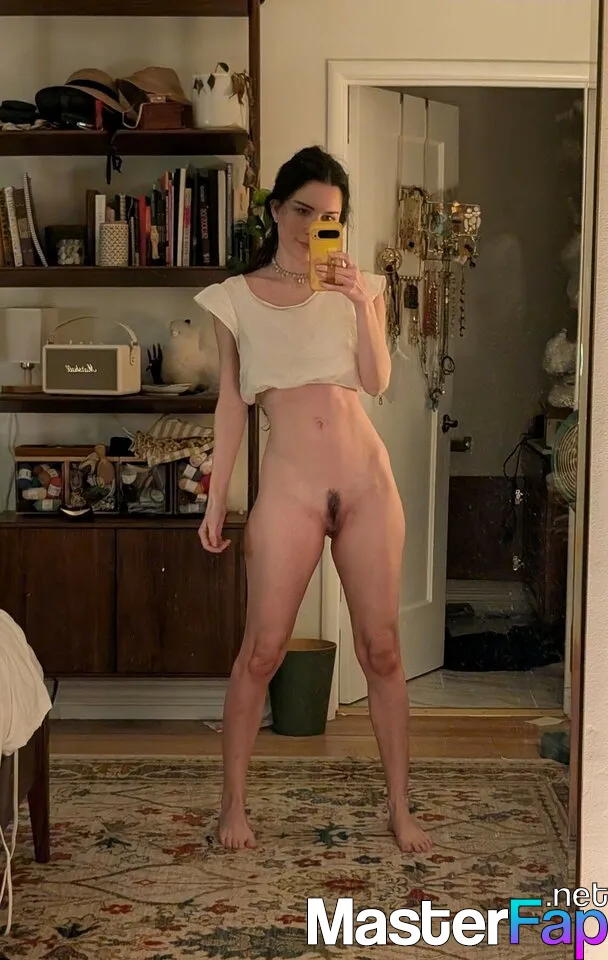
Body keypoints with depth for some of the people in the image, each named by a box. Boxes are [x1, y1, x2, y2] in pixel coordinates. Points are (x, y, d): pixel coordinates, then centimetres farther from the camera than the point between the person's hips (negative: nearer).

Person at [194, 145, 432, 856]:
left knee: (381, 649, 5)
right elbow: (232, 404, 7)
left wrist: (363, 304, -10)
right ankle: (233, 803, 14)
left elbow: (377, 383, 1)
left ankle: (400, 808, 16)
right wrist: (216, 500, 4)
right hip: (289, 485, -1)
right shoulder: (235, 298, 7)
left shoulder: (357, 288, 10)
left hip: (366, 480, 2)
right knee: (261, 651, -1)